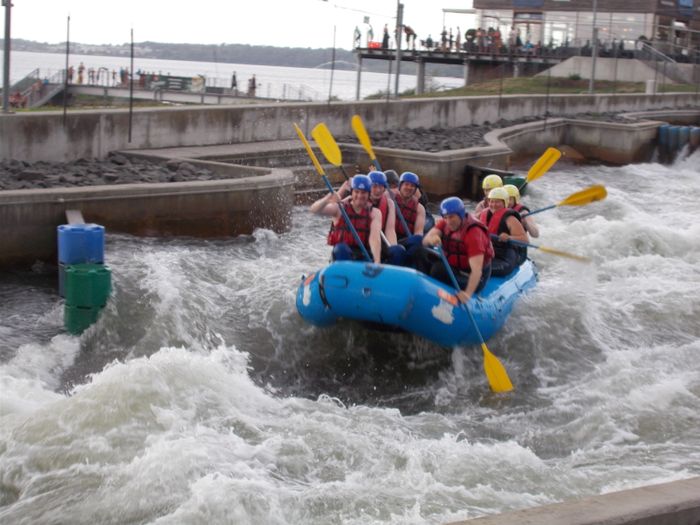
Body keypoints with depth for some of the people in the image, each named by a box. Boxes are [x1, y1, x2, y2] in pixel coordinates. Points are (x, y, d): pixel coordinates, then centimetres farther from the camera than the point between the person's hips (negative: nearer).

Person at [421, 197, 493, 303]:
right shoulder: (444, 223, -3)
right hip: (452, 267, 7)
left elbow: (477, 270, -31)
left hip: (468, 278, -7)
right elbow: (425, 241, -17)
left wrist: (468, 293, -45)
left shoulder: (474, 233, -24)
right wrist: (430, 239, -42)